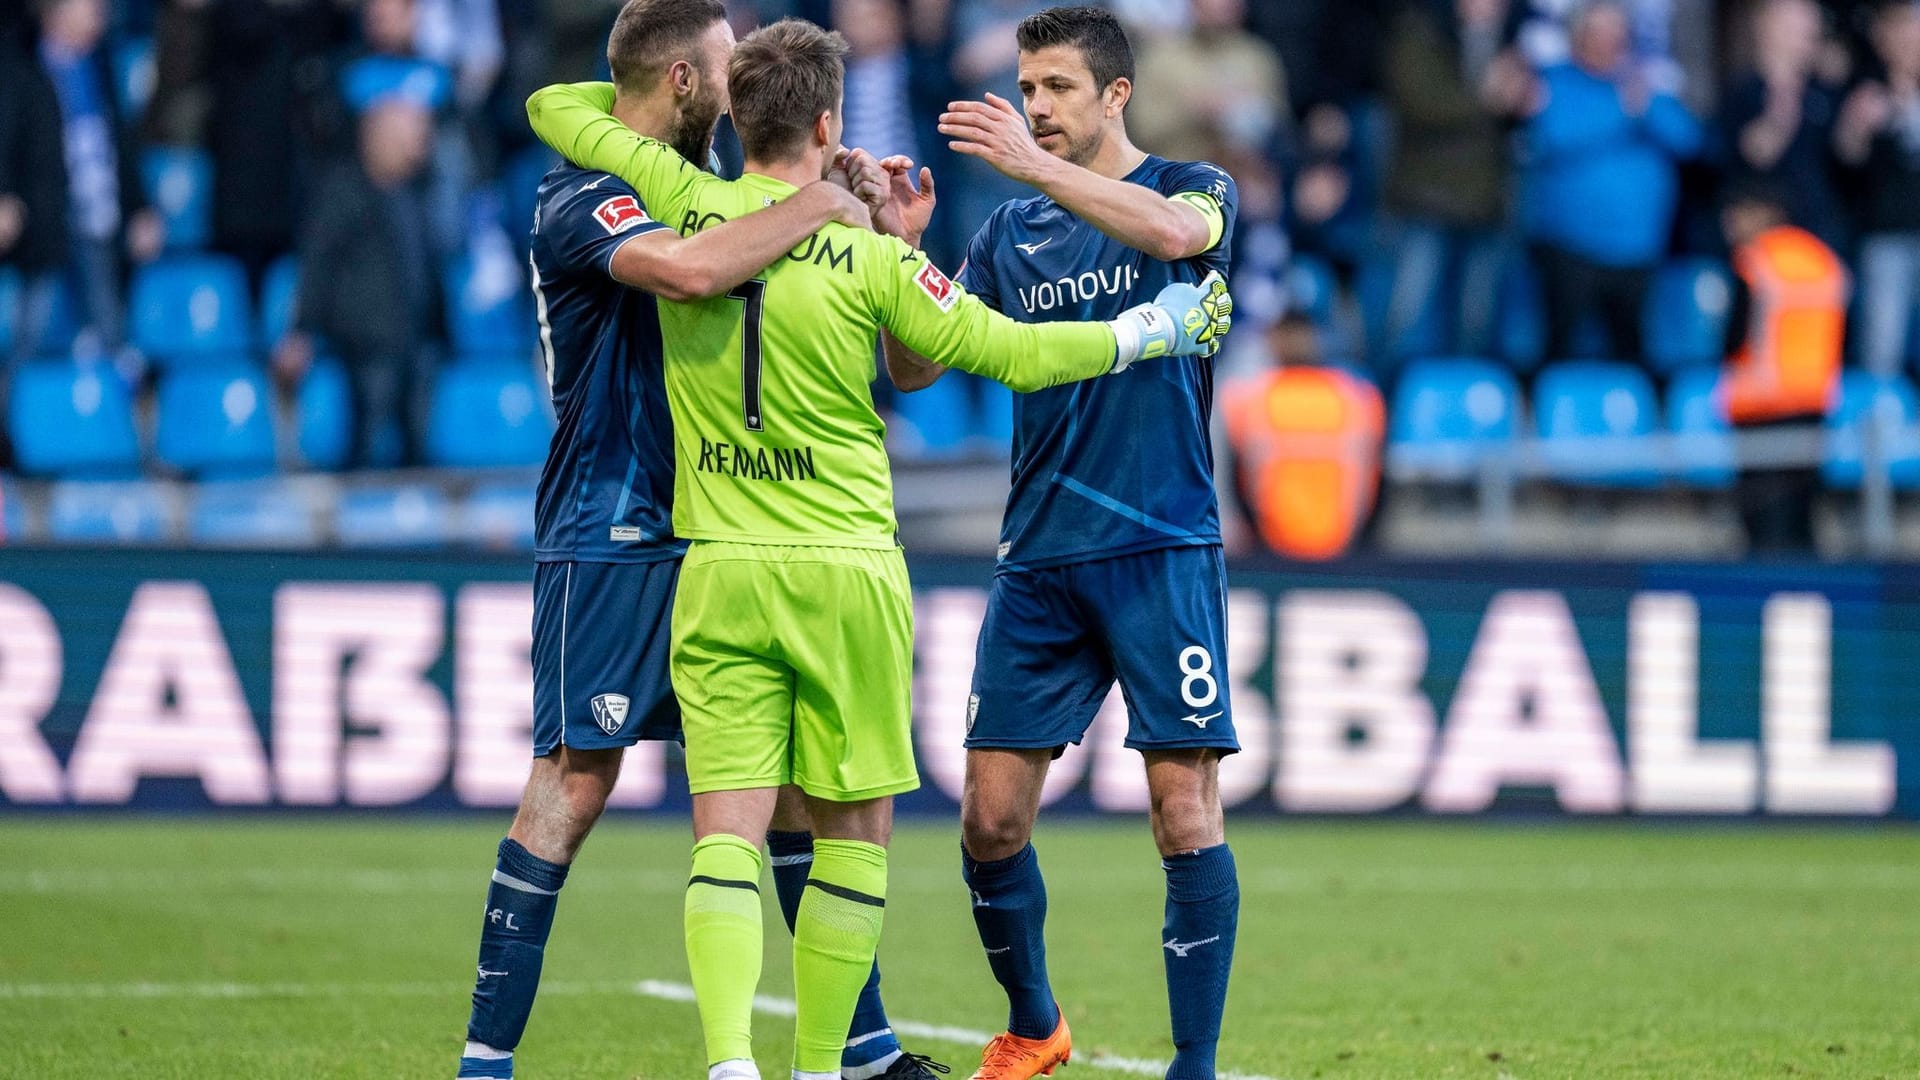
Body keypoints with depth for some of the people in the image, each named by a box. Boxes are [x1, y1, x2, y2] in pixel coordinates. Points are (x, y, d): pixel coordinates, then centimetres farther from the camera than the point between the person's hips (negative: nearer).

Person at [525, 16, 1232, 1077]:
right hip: (847, 568, -2)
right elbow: (1011, 352, -2)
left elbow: (554, 107, 12)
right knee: (854, 831, 10)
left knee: (727, 831, -2)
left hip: (721, 571, 2)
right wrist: (1158, 326, 12)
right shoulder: (870, 257, -8)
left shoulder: (684, 203, -1)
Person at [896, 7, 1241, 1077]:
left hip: (1163, 547, -4)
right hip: (1039, 554, 4)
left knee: (1185, 807, -9)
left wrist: (1032, 163, -30)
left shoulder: (1193, 186, 1)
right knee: (991, 816, 2)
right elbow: (920, 365, 8)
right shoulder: (1010, 233, 14)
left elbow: (1175, 230, -24)